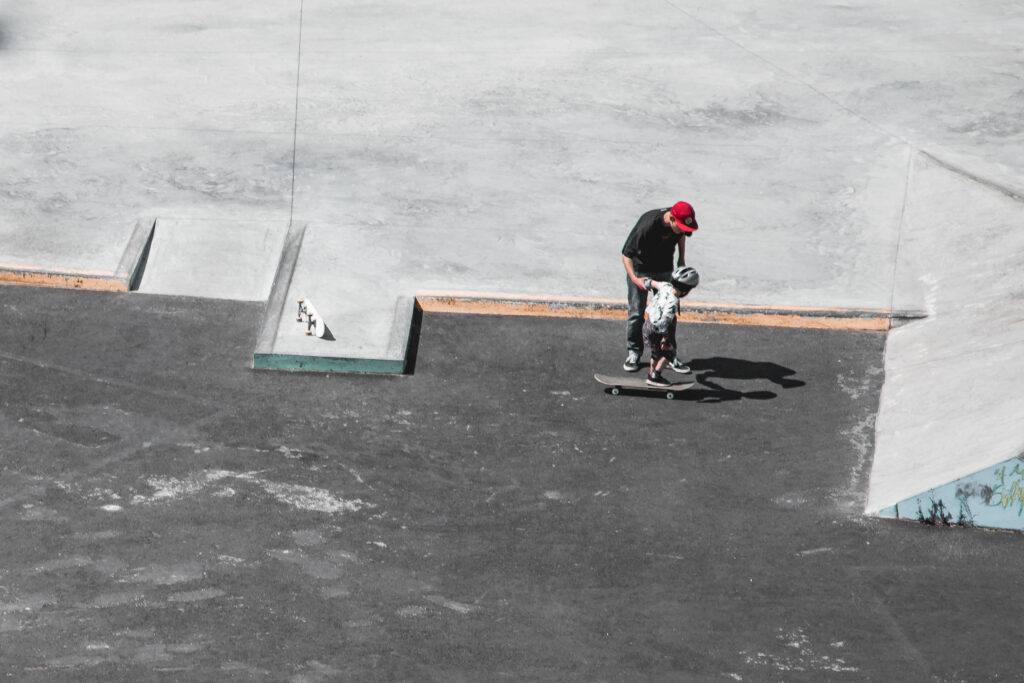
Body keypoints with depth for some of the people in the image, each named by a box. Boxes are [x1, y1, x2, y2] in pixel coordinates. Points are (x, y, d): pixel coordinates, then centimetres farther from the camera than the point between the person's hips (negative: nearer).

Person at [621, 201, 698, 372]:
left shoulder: (679, 221, -20)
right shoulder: (647, 225, -36)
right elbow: (626, 255, -30)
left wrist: (681, 259, 5)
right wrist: (634, 279, -40)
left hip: (664, 271, 4)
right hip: (640, 270, -4)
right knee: (636, 313, 2)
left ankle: (669, 355, 10)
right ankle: (633, 353, 17)